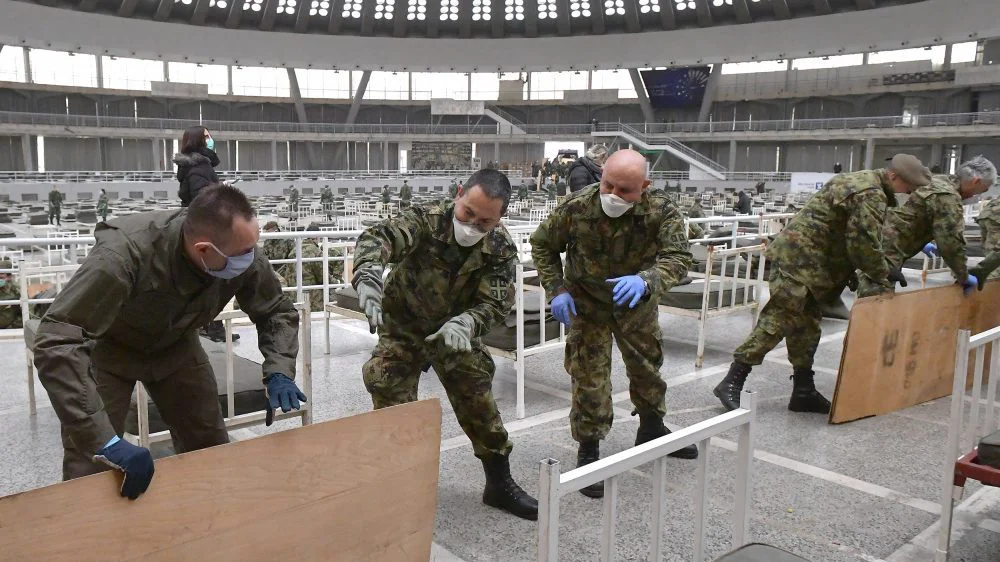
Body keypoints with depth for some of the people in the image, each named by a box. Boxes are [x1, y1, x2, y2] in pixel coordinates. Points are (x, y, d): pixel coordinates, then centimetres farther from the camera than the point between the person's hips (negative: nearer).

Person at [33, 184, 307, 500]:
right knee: (89, 471, -9)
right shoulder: (126, 253, -42)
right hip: (107, 347, -3)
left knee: (212, 451, 6)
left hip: (175, 345, 4)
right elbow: (55, 343, -44)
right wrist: (104, 439, -50)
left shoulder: (243, 259, -27)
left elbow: (277, 311, -9)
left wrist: (279, 372, -27)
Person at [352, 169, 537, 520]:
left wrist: (463, 324, -45)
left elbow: (496, 303, -24)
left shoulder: (501, 250, -17)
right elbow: (377, 238, -42)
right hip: (403, 327, -2)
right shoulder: (427, 220, -27)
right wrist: (368, 277, -64)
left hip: (455, 331, 3)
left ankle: (499, 484, 23)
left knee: (478, 398, 5)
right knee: (391, 403, -7)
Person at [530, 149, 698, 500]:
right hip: (586, 302, -2)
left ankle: (652, 430, 45)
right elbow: (543, 245, -10)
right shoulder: (576, 207, -25)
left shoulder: (662, 212, -25)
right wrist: (556, 290, -20)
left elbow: (678, 257, -33)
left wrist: (645, 280, -53)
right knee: (589, 374, -6)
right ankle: (588, 451, 11)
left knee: (648, 365, 19)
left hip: (636, 302, 3)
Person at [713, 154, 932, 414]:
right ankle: (732, 382, -12)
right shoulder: (871, 195, -12)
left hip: (796, 254, 11)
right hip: (799, 257, -11)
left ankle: (804, 391, 17)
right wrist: (882, 277, -2)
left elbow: (855, 237, 27)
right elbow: (863, 243, -17)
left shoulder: (860, 179, 20)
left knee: (807, 323, 12)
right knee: (778, 320, -13)